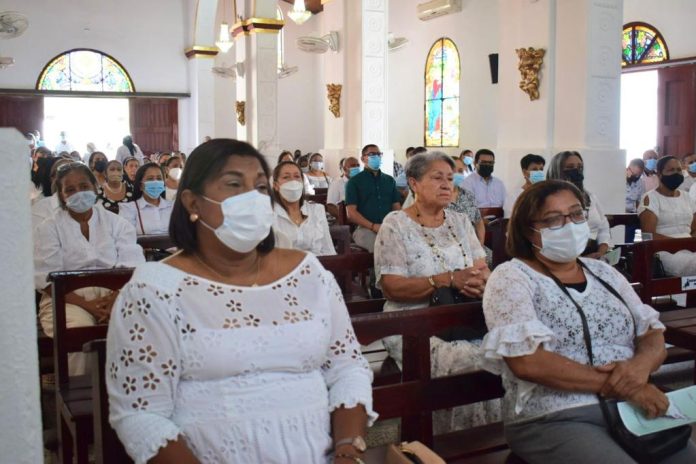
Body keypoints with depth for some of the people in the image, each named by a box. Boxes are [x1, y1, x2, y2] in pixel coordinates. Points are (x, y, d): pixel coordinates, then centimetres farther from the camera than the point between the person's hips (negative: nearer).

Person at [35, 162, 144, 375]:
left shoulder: (115, 222, 12)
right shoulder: (49, 228, 7)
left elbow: (133, 267, 0)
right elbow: (47, 279, -4)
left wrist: (117, 297, -20)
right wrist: (86, 304, -17)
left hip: (112, 293, 2)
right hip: (67, 298, -1)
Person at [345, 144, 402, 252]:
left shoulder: (390, 180, 22)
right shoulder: (354, 181, 8)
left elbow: (396, 207, 17)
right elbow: (351, 213, -2)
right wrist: (373, 226, -16)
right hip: (365, 228, -4)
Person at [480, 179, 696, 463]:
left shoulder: (603, 272, 16)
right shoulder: (511, 277, -3)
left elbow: (653, 333, 12)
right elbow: (527, 362, -15)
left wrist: (641, 364, -12)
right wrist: (614, 384, -17)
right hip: (553, 419, -5)